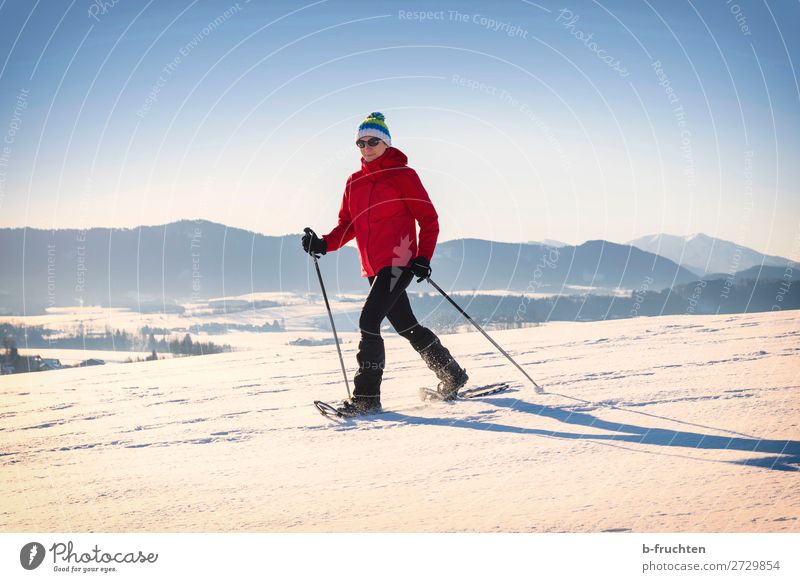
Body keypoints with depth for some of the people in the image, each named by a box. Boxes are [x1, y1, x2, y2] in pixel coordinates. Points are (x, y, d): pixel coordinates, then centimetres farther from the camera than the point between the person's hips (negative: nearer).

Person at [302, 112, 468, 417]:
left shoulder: (403, 175, -6)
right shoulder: (355, 182, 12)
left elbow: (429, 219, -5)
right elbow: (348, 225, 15)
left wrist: (423, 257, -16)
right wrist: (324, 244, -3)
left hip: (398, 263, -7)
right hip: (373, 268, 8)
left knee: (369, 320, -19)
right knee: (406, 326, 16)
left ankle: (366, 397, -15)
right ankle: (452, 376, 32)